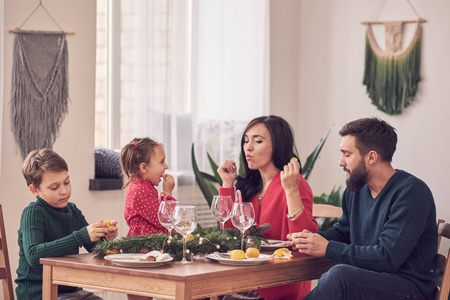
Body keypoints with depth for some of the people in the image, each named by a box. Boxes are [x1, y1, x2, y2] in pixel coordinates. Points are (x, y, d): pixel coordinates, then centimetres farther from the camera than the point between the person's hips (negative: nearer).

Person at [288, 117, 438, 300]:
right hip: (370, 282, 7)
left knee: (339, 275, -31)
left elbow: (388, 258, -23)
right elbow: (342, 231, 26)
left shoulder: (411, 192, -16)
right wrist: (314, 238, 3)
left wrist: (328, 248, -20)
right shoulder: (355, 190, 10)